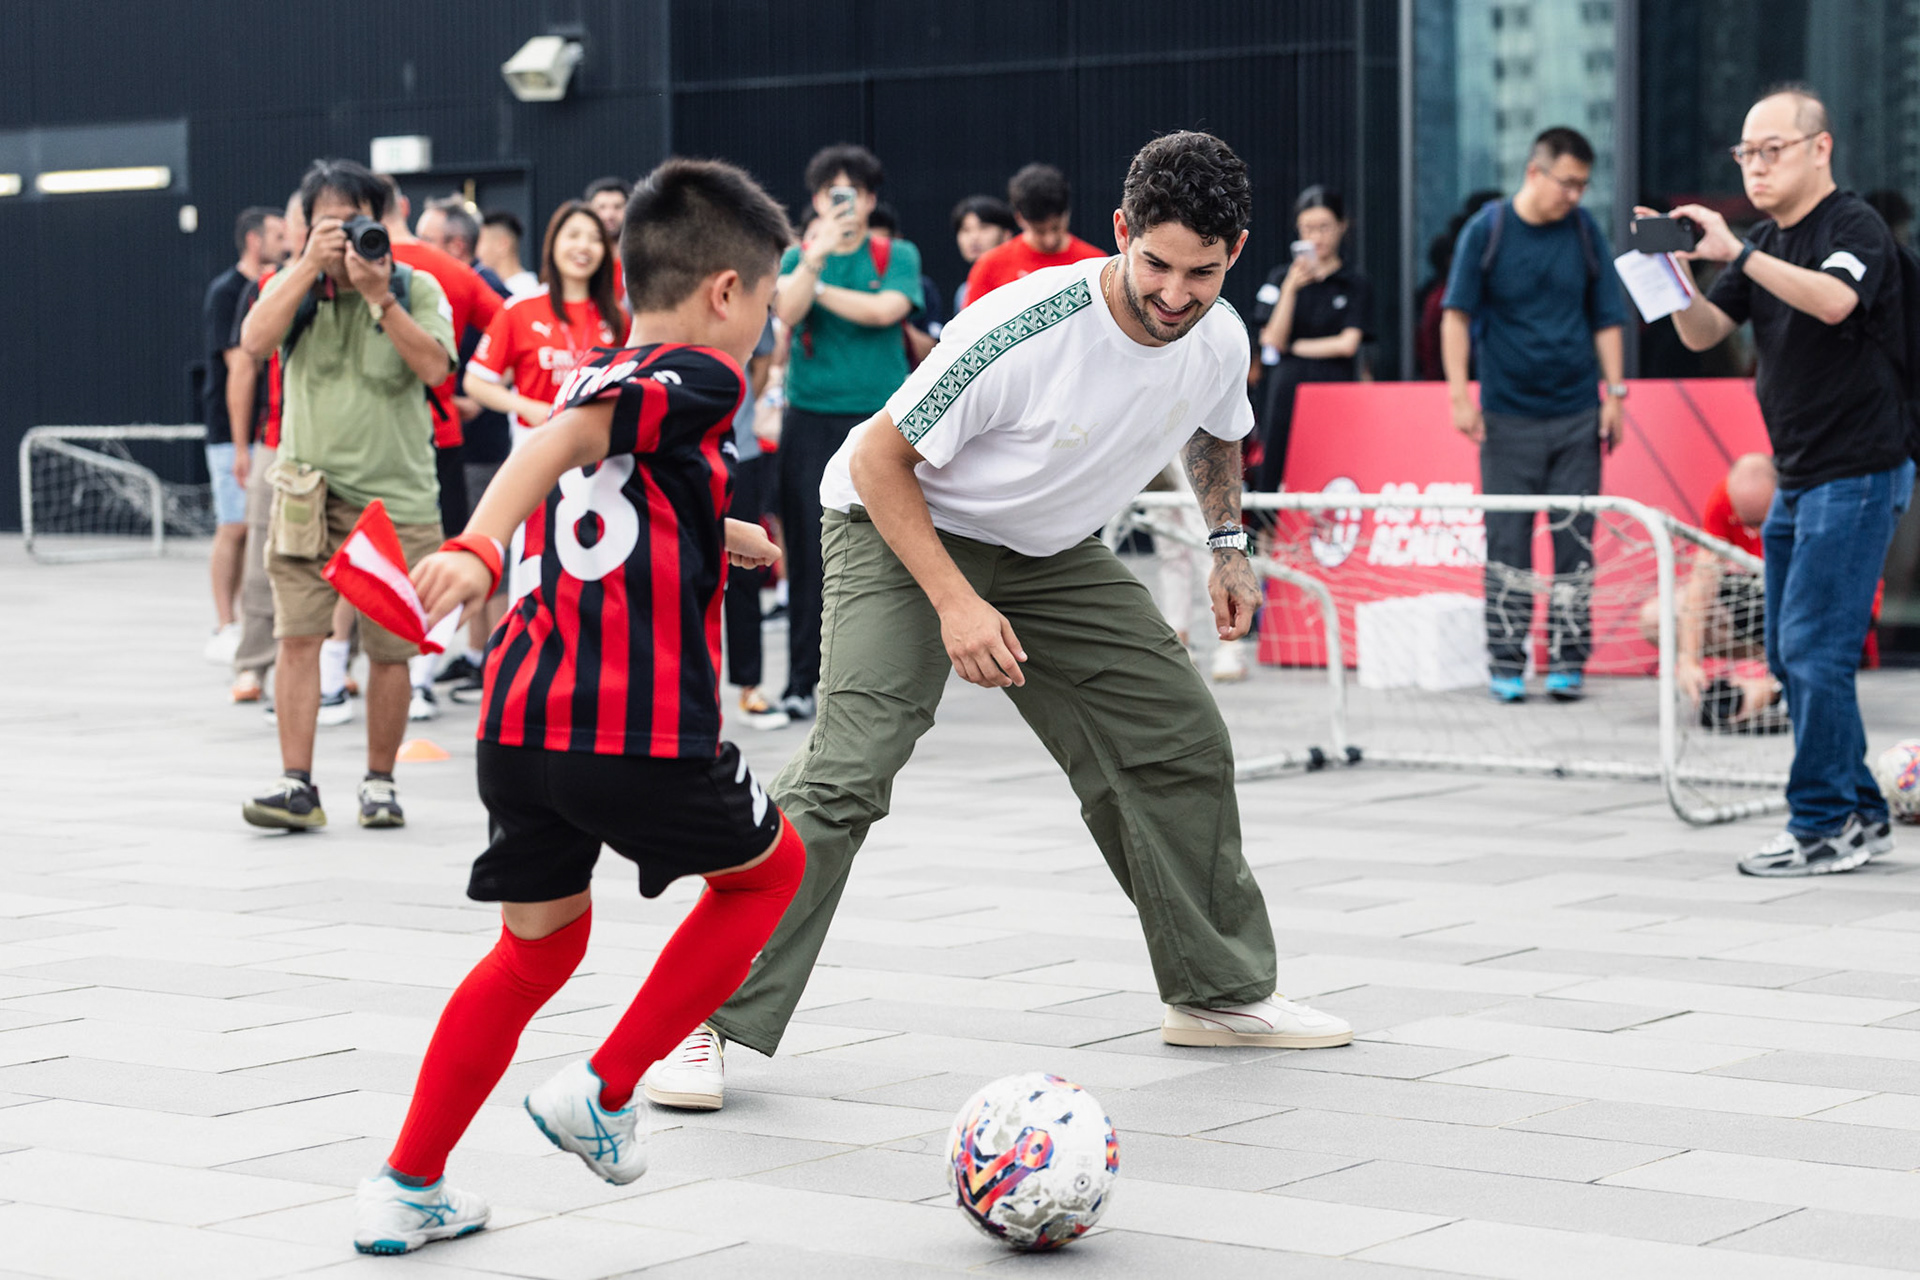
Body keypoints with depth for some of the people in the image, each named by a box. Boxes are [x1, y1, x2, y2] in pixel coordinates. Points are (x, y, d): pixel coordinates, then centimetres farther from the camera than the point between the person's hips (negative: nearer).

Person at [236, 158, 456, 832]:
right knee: (298, 636, -10)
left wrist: (378, 294, -19)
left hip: (397, 498, 0)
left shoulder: (417, 288, 2)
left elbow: (434, 367, -13)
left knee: (390, 650, 4)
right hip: (310, 492, 0)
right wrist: (313, 264, -17)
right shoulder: (294, 284, 5)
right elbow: (255, 340, -13)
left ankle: (380, 781, 18)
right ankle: (297, 783, -8)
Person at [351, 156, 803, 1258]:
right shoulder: (700, 380, -6)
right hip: (646, 734, -7)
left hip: (523, 720, 7)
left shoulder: (590, 376, 18)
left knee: (539, 944, 22)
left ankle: (406, 1188, 20)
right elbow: (561, 443, -24)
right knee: (769, 867, 20)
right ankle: (604, 1095, 13)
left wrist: (718, 538, 47)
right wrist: (479, 550, -38)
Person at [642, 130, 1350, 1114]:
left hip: (1054, 554, 7)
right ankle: (707, 1024, -19)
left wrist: (1228, 544, 6)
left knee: (1185, 744, 5)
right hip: (904, 529, -6)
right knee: (850, 767, -23)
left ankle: (1218, 993, 23)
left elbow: (1215, 433, 15)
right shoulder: (1025, 328, -33)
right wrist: (956, 603, -30)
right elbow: (879, 459, -23)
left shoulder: (1220, 341, -13)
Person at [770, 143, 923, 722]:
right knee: (809, 552, -1)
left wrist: (818, 287, -7)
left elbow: (887, 309, -12)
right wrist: (817, 255, -19)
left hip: (881, 419, 0)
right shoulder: (796, 257, 9)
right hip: (810, 419, 1)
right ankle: (800, 682, 5)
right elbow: (787, 312, -10)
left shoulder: (898, 256, 7)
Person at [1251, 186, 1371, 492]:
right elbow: (1270, 340, 1)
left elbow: (1347, 344, -4)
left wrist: (1291, 347, 1)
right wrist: (1290, 288, -8)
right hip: (1287, 394, 2)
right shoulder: (1280, 279, 11)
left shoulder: (1356, 286, 6)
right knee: (1275, 477, -6)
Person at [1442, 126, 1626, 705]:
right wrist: (1459, 394, -9)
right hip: (1507, 414, -2)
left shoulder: (1586, 232, 4)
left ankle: (1568, 662, 9)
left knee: (1575, 542, 2)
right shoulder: (1486, 230, -3)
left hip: (1576, 416, 2)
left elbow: (1605, 319, 9)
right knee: (1506, 543, 1)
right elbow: (1457, 314, -2)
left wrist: (1616, 392, 2)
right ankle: (1506, 665, 8)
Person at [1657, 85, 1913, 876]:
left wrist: (1735, 253, -35)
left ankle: (1823, 827, -5)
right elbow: (1703, 333, 9)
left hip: (1856, 474, -9)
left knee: (1815, 648, -11)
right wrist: (1677, 272, -9)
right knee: (1789, 656, 10)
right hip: (1797, 478, 9)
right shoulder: (1768, 244, 15)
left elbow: (1834, 301, -31)